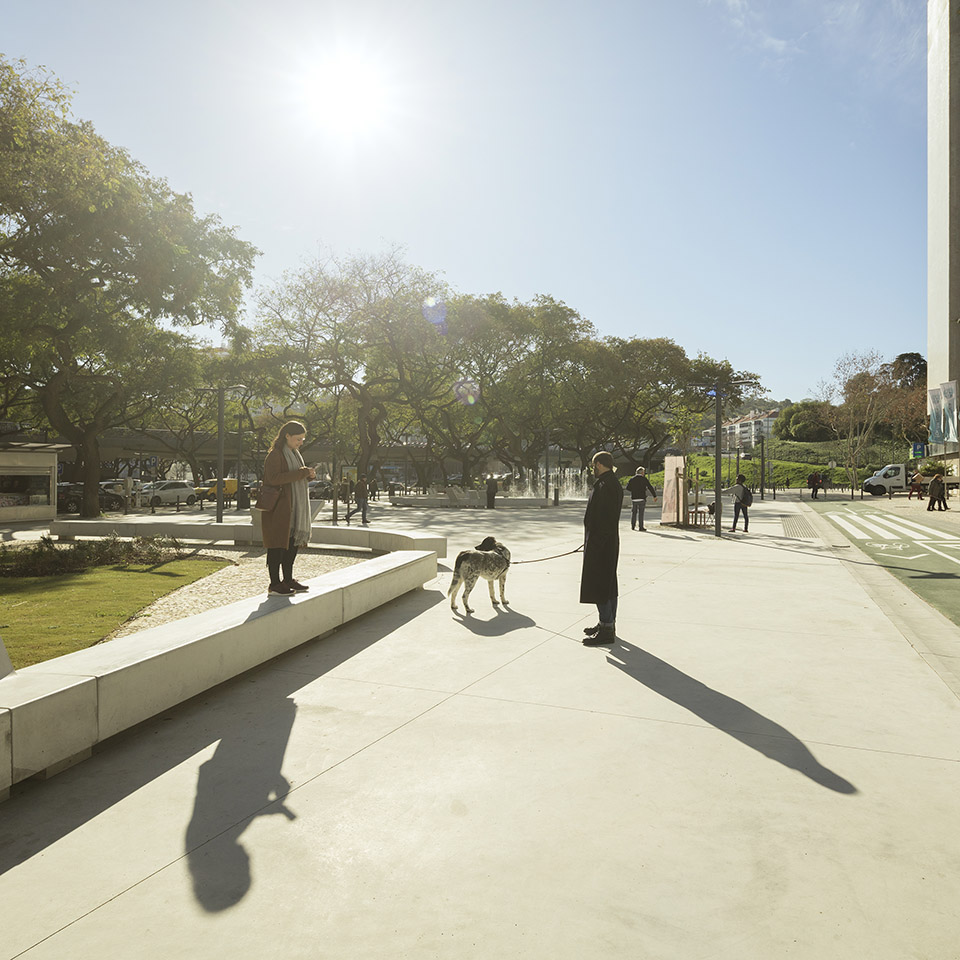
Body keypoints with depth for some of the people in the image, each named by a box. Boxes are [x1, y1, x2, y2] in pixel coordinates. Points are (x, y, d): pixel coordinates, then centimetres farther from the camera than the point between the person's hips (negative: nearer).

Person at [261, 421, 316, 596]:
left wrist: (308, 475, 1)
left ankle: (288, 579, 20)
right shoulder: (275, 455, -12)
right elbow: (274, 478, -24)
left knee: (293, 542, 11)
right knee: (278, 544, -4)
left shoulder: (293, 454, 16)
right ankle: (274, 583, 3)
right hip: (279, 507, -9)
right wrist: (300, 473, -24)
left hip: (294, 508, 9)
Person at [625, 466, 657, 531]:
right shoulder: (644, 479, -5)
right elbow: (650, 488, -6)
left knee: (634, 512, 14)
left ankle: (632, 526, 16)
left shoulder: (632, 479, 7)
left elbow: (628, 487, 3)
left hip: (633, 498, 4)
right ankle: (641, 527, -1)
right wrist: (654, 496, 0)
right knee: (641, 513, -2)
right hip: (641, 498, -4)